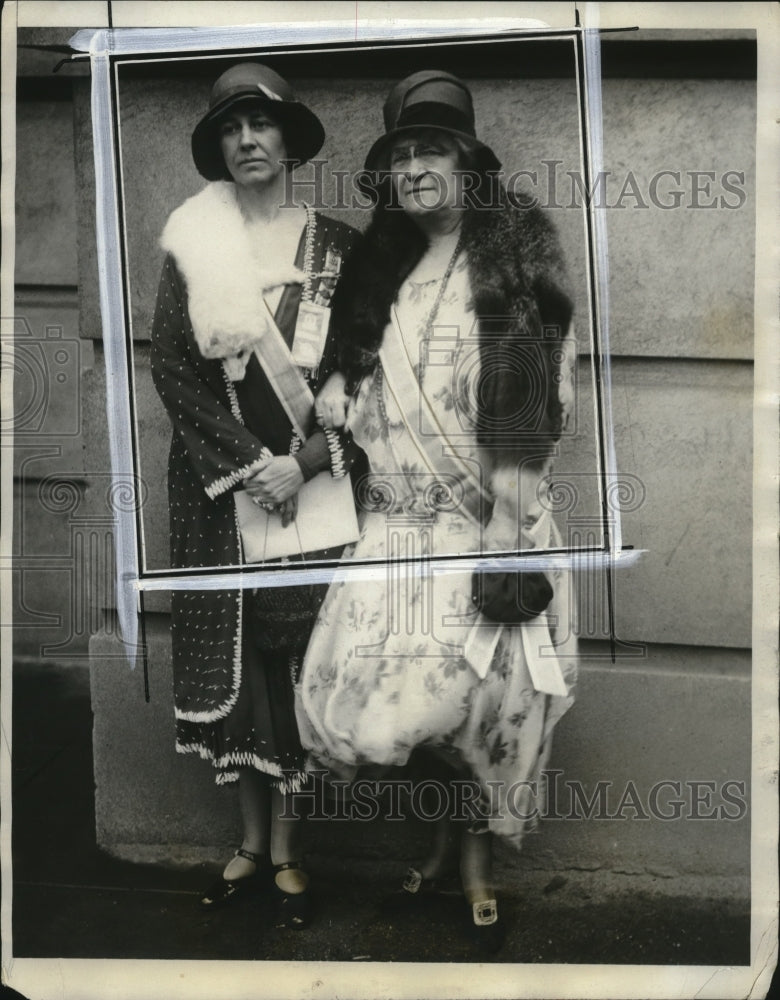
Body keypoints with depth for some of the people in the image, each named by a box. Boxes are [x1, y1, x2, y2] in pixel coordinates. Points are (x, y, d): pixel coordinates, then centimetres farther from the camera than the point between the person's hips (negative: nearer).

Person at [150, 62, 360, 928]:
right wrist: (247, 463, -11)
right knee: (228, 657, 6)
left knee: (296, 658, 4)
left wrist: (302, 461, -14)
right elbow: (170, 369, -2)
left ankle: (287, 849, 18)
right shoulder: (191, 246, 5)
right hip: (218, 487, 1)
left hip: (311, 484, -1)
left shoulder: (337, 247, 3)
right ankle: (251, 839, 22)